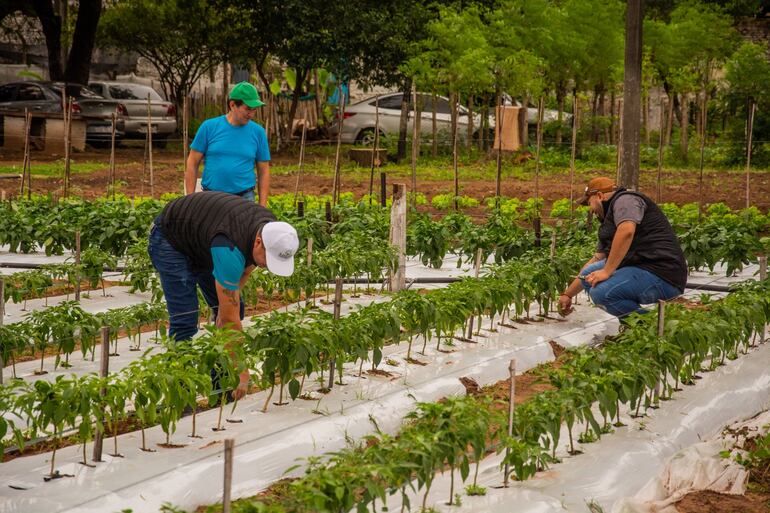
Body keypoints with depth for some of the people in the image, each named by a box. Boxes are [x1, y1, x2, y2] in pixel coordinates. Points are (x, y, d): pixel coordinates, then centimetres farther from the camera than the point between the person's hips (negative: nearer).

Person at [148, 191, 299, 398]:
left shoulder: (271, 228, -19)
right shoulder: (230, 248, -42)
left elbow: (246, 268, 4)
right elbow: (230, 319, -37)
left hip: (201, 241, 8)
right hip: (169, 240, -8)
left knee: (229, 307, 0)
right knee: (185, 319, -19)